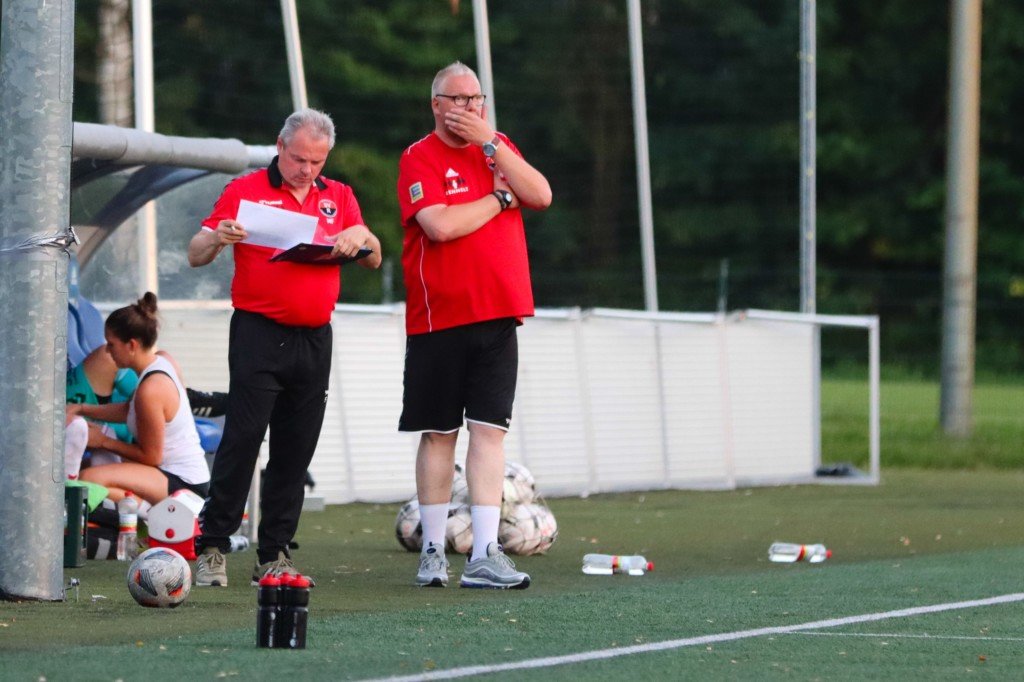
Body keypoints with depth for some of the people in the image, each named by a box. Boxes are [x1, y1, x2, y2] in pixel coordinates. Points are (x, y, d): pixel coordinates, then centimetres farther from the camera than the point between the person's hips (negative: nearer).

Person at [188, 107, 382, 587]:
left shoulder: (338, 197, 15)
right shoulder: (246, 191, 3)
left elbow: (373, 260, 16)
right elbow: (195, 256, 1)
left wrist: (360, 235, -7)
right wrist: (217, 239, -22)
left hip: (314, 340, 4)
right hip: (258, 334, -4)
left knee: (295, 451, 4)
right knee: (242, 440, -9)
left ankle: (274, 555, 8)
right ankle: (212, 548, -5)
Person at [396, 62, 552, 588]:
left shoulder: (500, 149, 13)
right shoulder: (419, 158, -4)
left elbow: (540, 196, -2)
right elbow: (441, 225, -18)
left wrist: (491, 144, -9)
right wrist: (501, 197, -5)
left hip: (497, 317, 4)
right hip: (439, 318, -4)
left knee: (490, 429, -4)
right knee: (439, 433, 4)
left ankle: (484, 556, -8)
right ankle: (433, 551, 14)